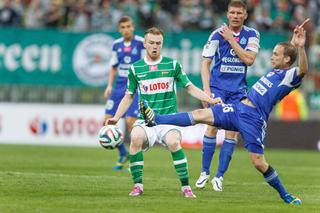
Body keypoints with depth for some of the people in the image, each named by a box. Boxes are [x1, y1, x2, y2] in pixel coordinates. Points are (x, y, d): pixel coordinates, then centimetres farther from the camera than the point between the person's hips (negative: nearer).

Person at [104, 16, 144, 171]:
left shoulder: (141, 43, -5)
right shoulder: (116, 45, 9)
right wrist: (109, 85, 8)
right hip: (119, 87, 5)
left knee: (130, 121, -17)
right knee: (108, 121, -3)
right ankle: (123, 154, 18)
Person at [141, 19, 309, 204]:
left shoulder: (289, 76, -8)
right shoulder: (276, 71, 17)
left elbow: (303, 70, -32)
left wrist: (300, 47, -43)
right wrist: (294, 40, 35)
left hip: (253, 119, -8)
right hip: (238, 108, 8)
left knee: (258, 162, -11)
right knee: (200, 115, -1)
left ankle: (285, 196, 7)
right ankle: (155, 120, -3)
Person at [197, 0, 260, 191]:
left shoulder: (252, 35, 1)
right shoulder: (217, 34, -3)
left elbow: (249, 59, -12)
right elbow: (206, 63, 0)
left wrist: (231, 40, -14)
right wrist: (206, 89, -10)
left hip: (238, 90, 1)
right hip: (218, 86, -1)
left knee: (232, 131, -4)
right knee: (212, 126, -11)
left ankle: (219, 176, 1)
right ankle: (205, 172, 1)